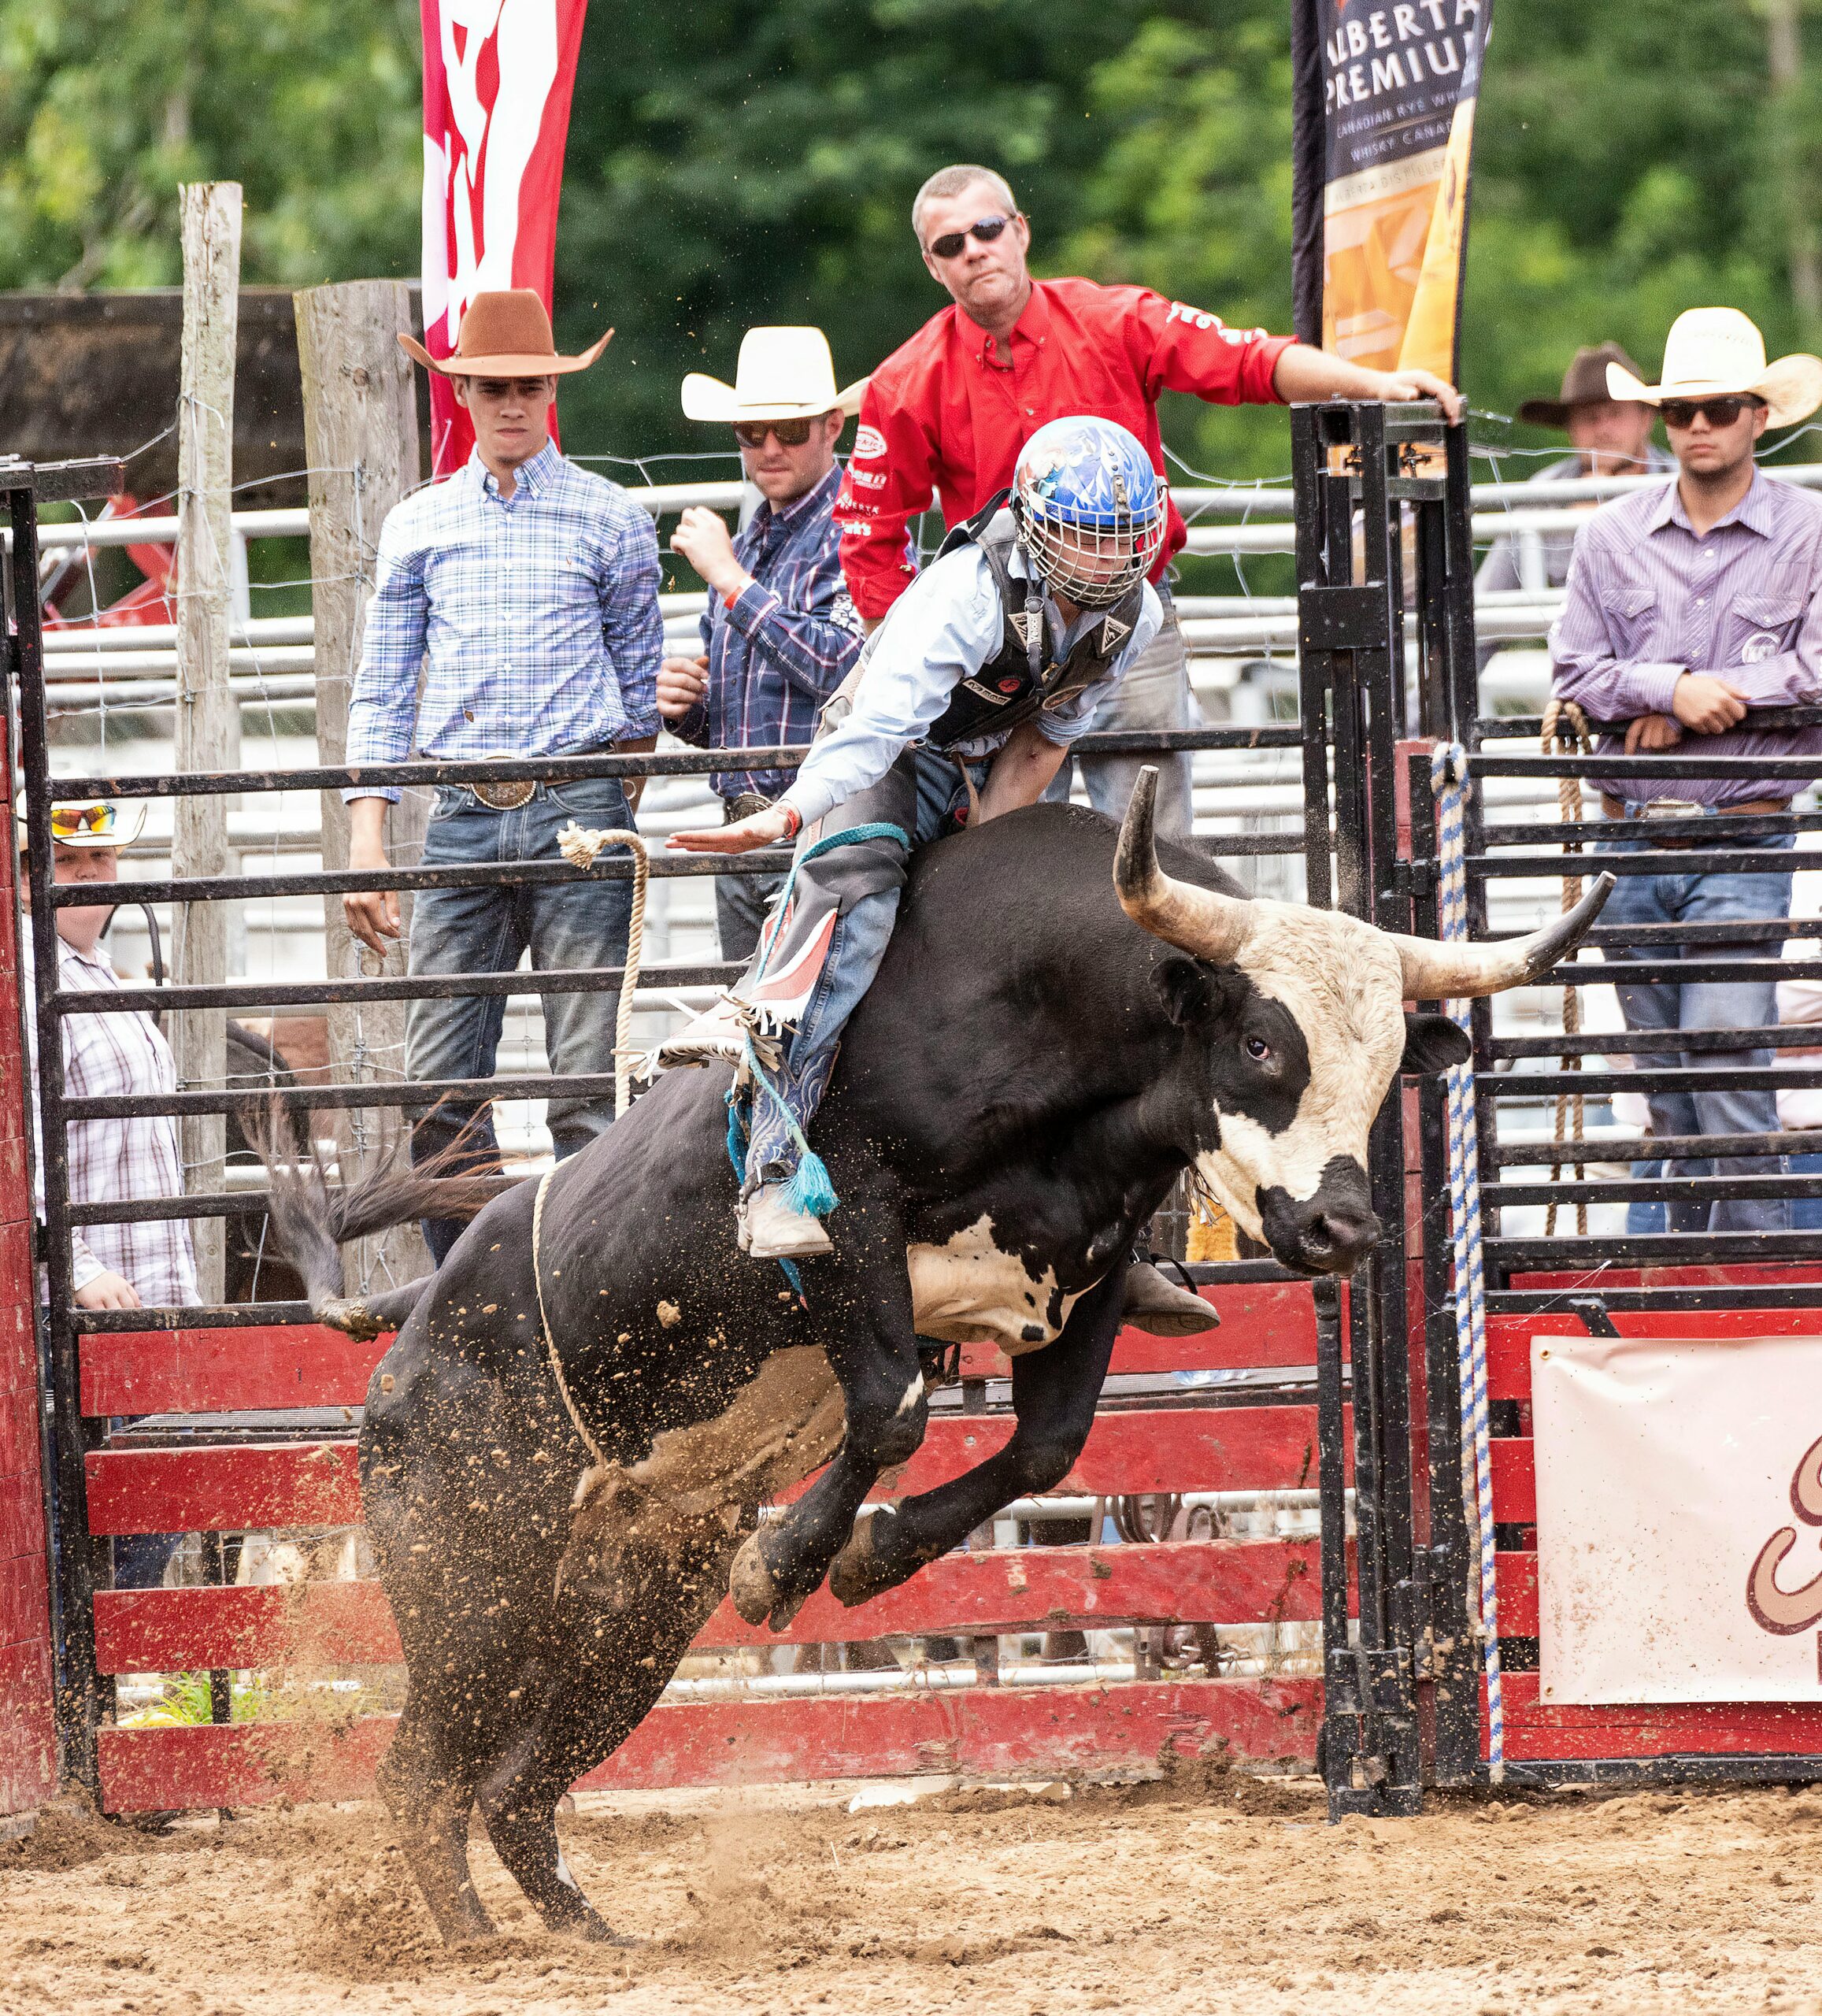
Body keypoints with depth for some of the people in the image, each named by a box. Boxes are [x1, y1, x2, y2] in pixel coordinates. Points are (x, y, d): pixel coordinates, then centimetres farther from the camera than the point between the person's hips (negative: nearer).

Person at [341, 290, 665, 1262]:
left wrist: (616, 817, 4)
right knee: (441, 1082, -2)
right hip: (463, 818, 2)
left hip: (578, 814, -2)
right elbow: (381, 693, 14)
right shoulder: (417, 525, 13)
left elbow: (640, 679, 11)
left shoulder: (610, 519, 7)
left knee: (587, 1077, -6)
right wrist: (367, 842, 5)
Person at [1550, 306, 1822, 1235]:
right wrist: (1671, 686, -16)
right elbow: (1575, 672, 2)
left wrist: (1684, 710, -11)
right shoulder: (1612, 534, 8)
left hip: (1741, 848, -4)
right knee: (1664, 1078, 8)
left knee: (1726, 1063, -16)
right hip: (1631, 837, 4)